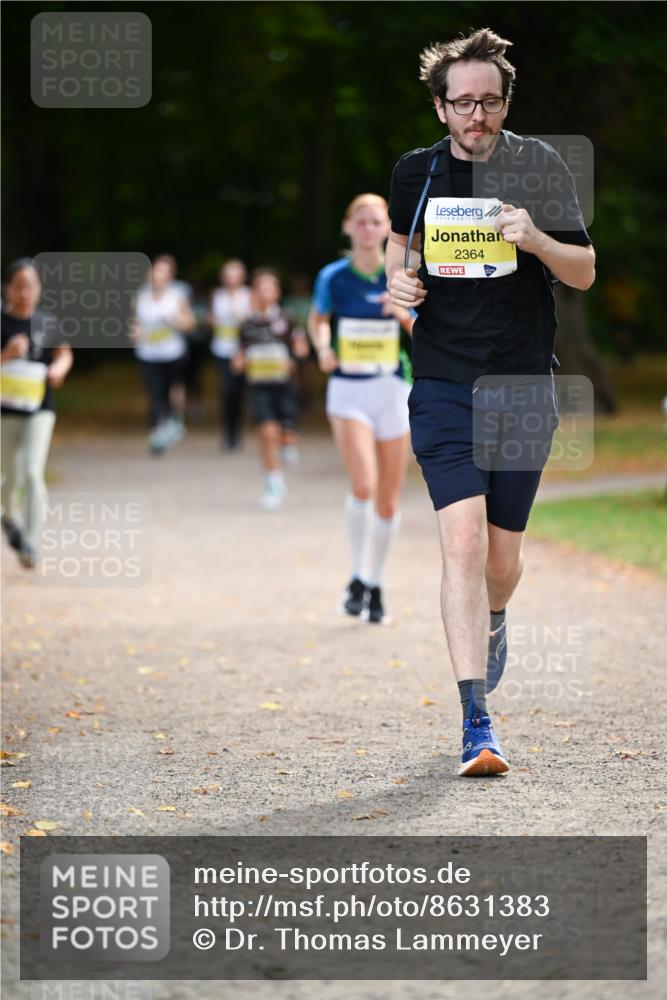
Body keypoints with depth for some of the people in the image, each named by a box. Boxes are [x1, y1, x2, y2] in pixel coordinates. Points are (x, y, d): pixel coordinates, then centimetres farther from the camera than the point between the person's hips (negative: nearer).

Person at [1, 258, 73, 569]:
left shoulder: (48, 323, -1)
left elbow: (64, 354, 13)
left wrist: (59, 368, -8)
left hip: (39, 409, 0)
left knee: (33, 473, -13)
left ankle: (31, 544, -11)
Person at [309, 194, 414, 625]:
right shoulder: (332, 277, -2)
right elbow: (318, 319, 16)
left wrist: (406, 316, -18)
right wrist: (323, 348, -4)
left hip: (394, 390, 2)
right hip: (348, 391, -2)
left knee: (389, 498, 5)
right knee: (363, 484, -21)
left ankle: (376, 585, 22)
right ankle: (358, 576, -4)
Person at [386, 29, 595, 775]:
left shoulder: (539, 167, -2)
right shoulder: (414, 173, 4)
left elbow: (585, 273, 0)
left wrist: (537, 241, -20)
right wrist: (398, 276, 2)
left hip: (522, 385, 0)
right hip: (442, 385, 0)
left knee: (501, 558, 8)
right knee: (462, 543, -15)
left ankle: (493, 623, 46)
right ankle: (477, 725, -17)